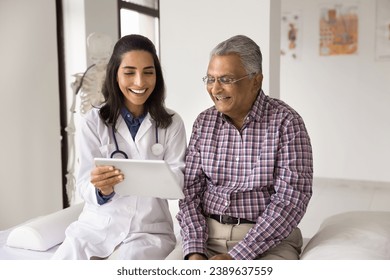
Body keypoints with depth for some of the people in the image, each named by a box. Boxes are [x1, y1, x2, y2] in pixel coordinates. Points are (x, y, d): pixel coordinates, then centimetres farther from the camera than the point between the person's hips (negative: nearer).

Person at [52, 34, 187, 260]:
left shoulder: (172, 123, 1)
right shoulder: (93, 121, -1)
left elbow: (178, 180, -5)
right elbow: (85, 186, -7)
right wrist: (101, 188, -30)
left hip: (150, 231, 0)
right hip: (97, 226, 1)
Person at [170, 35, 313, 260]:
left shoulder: (286, 122, -8)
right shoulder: (204, 122, 5)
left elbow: (291, 199, -14)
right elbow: (190, 190, 4)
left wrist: (235, 257, -19)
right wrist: (195, 252, -10)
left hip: (269, 239, -2)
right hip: (208, 235, 3)